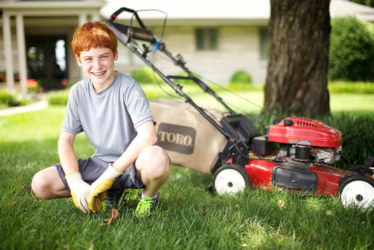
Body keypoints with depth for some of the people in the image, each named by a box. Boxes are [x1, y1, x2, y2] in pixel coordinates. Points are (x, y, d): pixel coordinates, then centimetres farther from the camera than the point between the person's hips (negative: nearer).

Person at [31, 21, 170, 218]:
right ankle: (110, 192, 8)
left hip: (132, 163, -5)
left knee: (156, 158, -40)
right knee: (40, 184, -12)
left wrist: (109, 175, -29)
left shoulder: (128, 88, -17)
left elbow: (148, 135, -30)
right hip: (100, 163, 5)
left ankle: (149, 195, -2)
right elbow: (65, 140, 1)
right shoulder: (78, 92, -1)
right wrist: (76, 183, -15)